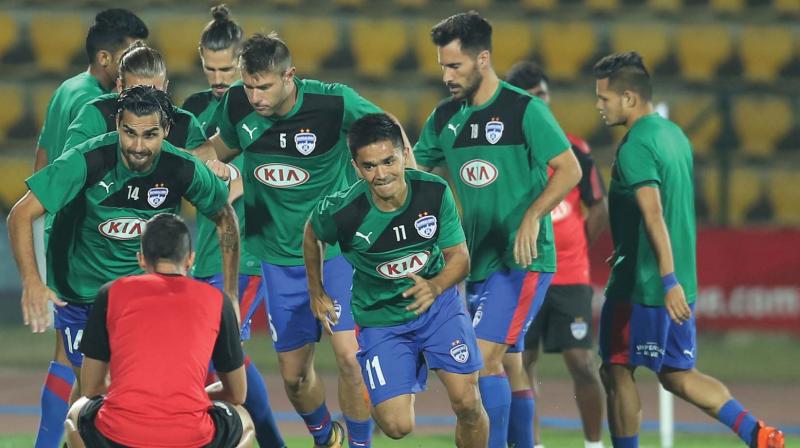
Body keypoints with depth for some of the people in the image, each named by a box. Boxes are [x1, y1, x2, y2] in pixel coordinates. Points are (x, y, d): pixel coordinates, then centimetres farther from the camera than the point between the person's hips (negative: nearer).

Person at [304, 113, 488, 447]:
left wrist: (435, 287, -32)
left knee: (467, 403, -9)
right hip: (380, 317, -1)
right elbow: (313, 235, 0)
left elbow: (460, 257, -11)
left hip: (439, 304, 1)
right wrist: (316, 293, 14)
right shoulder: (342, 212, -25)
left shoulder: (434, 191, -21)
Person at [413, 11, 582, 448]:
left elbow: (569, 169, -12)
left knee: (484, 358, -17)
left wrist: (531, 217, -22)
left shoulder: (524, 110, -10)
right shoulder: (445, 117, 9)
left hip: (523, 261, -7)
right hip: (478, 262, 7)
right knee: (508, 368, 12)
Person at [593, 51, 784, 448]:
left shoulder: (635, 147, -16)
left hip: (640, 282, -9)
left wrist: (668, 280, -30)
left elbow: (653, 215, -25)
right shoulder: (673, 134, 12)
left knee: (616, 371, 4)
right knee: (677, 374, 12)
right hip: (678, 282, 9)